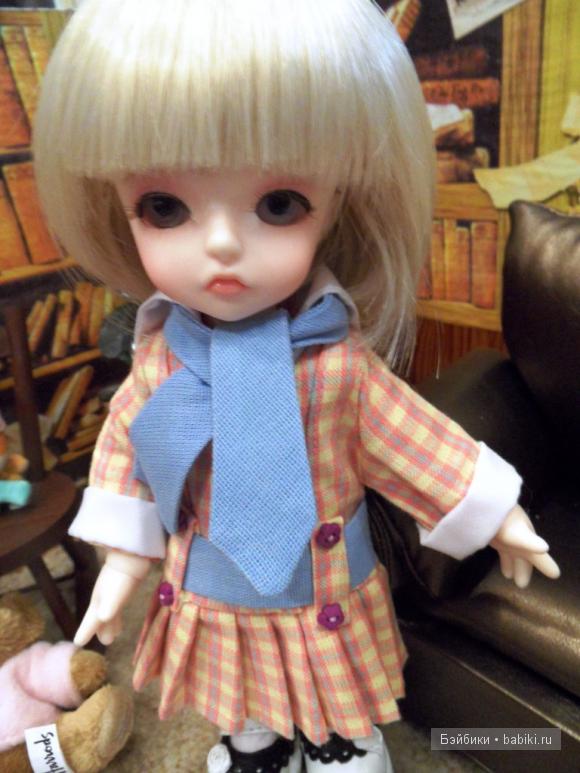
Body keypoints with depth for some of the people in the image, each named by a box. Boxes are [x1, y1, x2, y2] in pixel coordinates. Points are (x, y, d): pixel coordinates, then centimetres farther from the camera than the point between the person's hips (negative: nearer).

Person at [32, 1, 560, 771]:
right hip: (212, 600, 2)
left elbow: (418, 446, -13)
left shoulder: (339, 364, -26)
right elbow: (124, 454, -5)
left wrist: (499, 518, -3)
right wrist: (122, 563, 2)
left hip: (326, 601, -2)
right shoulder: (159, 357, -19)